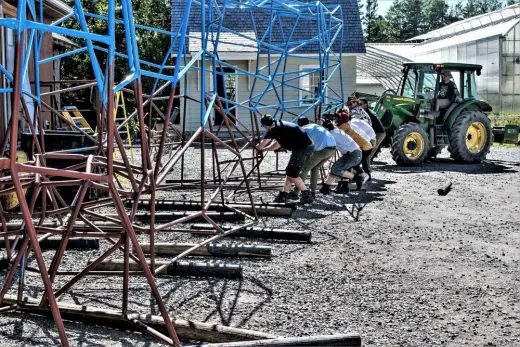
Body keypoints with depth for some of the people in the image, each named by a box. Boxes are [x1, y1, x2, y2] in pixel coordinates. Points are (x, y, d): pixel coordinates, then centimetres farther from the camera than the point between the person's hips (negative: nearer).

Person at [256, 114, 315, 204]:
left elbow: (260, 146, 2)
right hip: (308, 146, 9)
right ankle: (283, 196, 18)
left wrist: (257, 147, 23)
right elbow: (277, 145, 29)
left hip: (303, 148, -9)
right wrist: (264, 149, 32)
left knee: (292, 173, -1)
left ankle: (307, 196, 2)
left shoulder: (273, 130, -9)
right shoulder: (280, 125, 18)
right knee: (290, 172, 14)